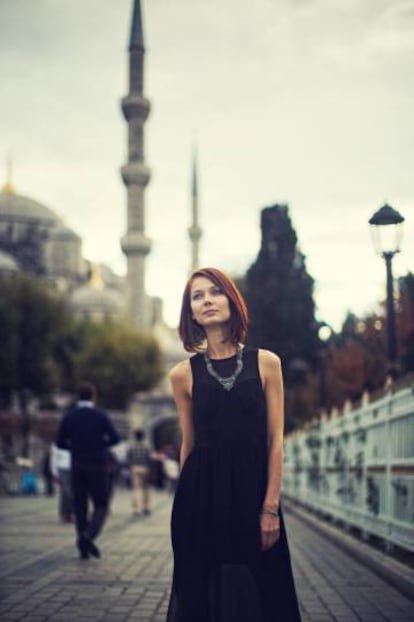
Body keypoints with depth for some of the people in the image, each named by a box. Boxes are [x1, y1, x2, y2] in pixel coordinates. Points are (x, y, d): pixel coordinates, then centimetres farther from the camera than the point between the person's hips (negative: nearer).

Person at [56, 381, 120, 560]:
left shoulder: (69, 416, 2)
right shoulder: (101, 415, -5)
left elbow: (60, 443, 4)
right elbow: (115, 438, -10)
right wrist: (100, 444, 9)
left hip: (77, 466, 3)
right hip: (97, 466, -3)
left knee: (80, 506, 10)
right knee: (101, 506, 4)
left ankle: (83, 549, 7)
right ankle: (88, 535, -21)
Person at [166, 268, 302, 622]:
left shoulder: (266, 363, 1)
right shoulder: (184, 374, 3)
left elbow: (275, 439, -1)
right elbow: (189, 444, 9)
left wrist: (271, 506, -7)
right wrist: (188, 504, 11)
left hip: (253, 492, 0)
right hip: (202, 496, 1)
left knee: (255, 591, 5)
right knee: (203, 590, 7)